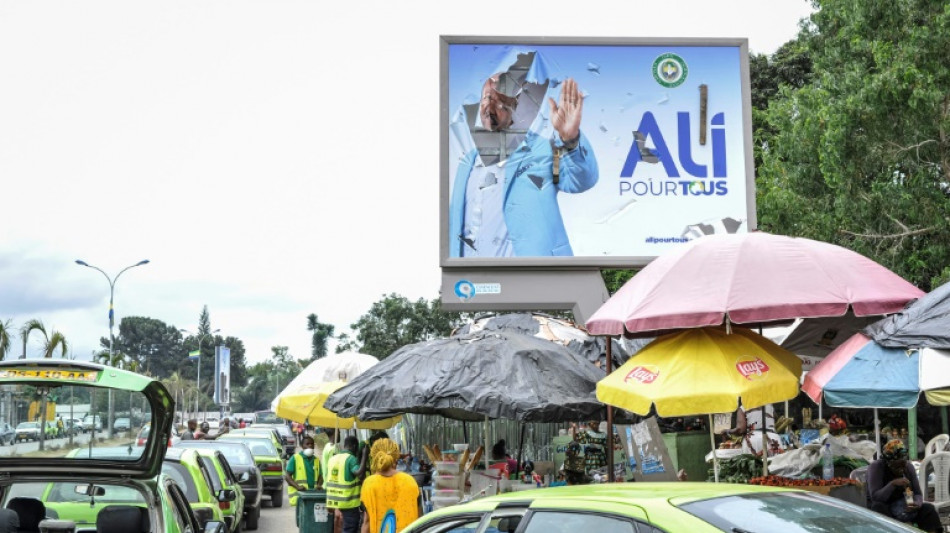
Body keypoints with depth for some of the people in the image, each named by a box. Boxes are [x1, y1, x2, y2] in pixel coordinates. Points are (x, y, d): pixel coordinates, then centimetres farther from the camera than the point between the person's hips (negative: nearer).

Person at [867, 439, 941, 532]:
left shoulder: (908, 466, -5)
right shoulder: (876, 467, -20)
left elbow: (918, 494, -3)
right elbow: (875, 497, -28)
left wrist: (917, 504, -27)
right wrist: (893, 484, -41)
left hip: (903, 506, 5)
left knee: (928, 508, -17)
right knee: (878, 507, -38)